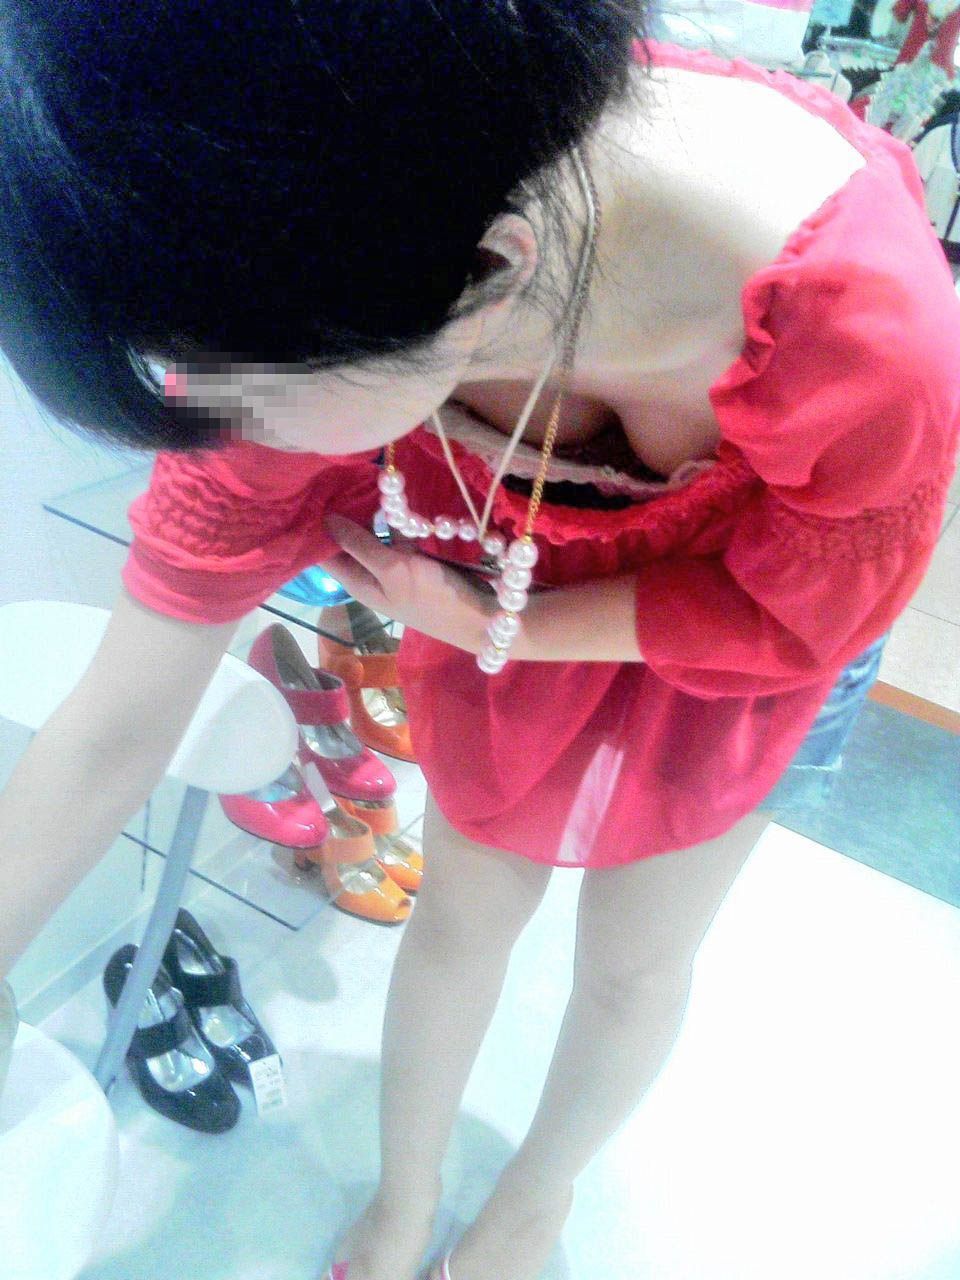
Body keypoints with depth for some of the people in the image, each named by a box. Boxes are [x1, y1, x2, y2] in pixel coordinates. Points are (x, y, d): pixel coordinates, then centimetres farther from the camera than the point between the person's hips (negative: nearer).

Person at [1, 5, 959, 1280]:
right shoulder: (288, 293, -32)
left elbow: (801, 617, -20)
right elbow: (115, 730, -22)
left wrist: (494, 629, -23)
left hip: (756, 617, -1)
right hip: (513, 588, 2)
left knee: (632, 955, 17)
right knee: (462, 905, 16)